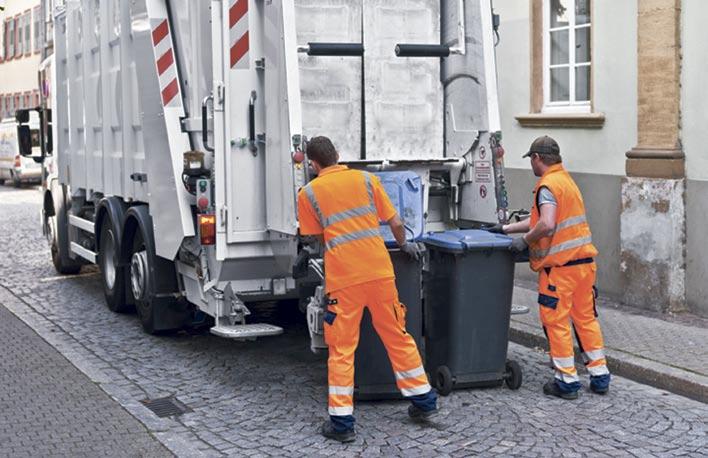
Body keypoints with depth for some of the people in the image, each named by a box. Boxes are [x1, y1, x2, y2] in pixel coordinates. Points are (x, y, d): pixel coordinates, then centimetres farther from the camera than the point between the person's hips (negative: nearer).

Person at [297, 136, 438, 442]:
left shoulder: (308, 193, 4)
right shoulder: (366, 179, 8)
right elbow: (395, 223, 9)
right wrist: (404, 245, 29)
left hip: (342, 277, -2)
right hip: (379, 270, 2)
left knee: (342, 348, 5)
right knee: (398, 337, 16)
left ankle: (341, 422, 5)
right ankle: (423, 402, 26)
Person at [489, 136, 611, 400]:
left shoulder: (548, 185, -12)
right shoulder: (567, 180, 18)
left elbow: (546, 225, -26)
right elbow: (539, 220, 23)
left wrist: (525, 240, -11)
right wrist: (507, 229, 25)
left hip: (560, 264, -9)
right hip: (584, 259, 9)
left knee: (556, 322, 2)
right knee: (586, 318, 14)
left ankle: (567, 381, 6)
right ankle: (600, 377, 17)